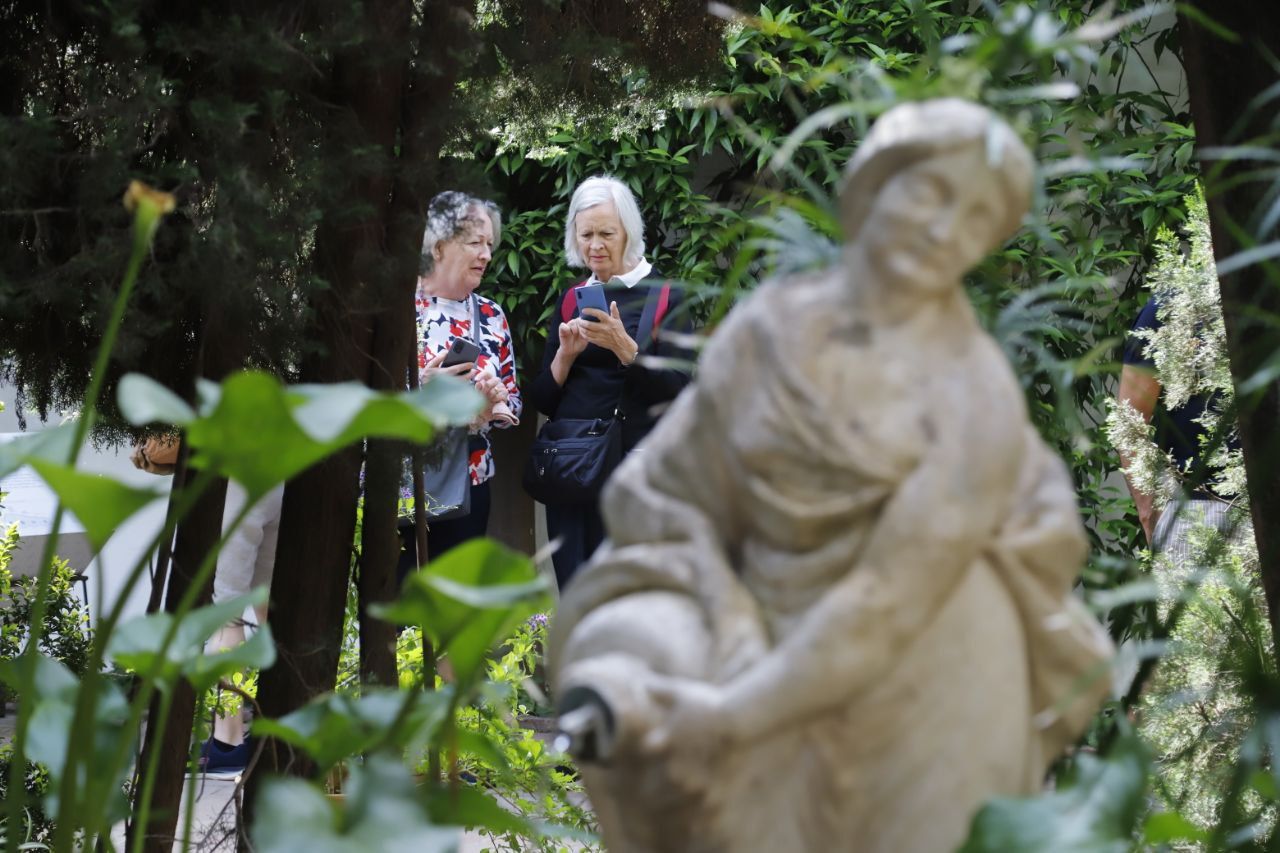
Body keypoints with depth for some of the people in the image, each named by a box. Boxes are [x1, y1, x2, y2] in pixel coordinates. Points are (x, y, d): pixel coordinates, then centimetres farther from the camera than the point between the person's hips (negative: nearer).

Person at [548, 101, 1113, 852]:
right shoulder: (771, 328, -5)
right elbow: (675, 501, -2)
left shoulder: (976, 400, -15)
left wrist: (739, 714, -22)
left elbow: (896, 602, -20)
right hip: (767, 649, 3)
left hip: (910, 684, -3)